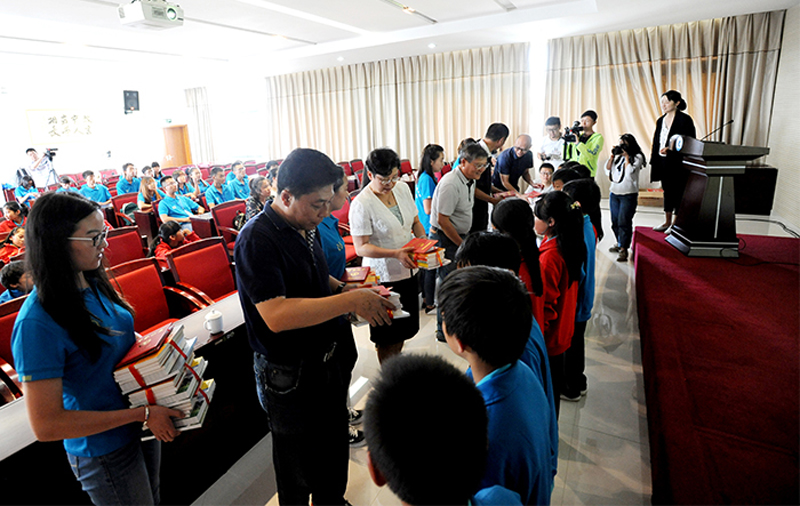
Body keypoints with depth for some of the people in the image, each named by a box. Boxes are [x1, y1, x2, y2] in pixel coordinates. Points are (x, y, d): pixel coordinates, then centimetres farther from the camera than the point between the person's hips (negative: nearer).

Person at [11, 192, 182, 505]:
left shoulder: (92, 285, -5)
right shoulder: (37, 323, -29)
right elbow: (46, 426, -27)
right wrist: (142, 414, -25)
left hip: (143, 427, 7)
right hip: (105, 452, -7)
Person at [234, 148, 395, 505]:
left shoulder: (306, 227, 3)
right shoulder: (256, 240, -24)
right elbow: (276, 315, -34)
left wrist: (347, 288, 2)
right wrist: (351, 300, -31)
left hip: (329, 361, 8)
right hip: (289, 378, -8)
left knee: (334, 453, 27)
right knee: (299, 474, 16)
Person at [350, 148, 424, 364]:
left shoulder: (403, 188, 1)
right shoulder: (361, 204, -19)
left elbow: (415, 222, 13)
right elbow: (361, 247, -20)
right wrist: (395, 253, -31)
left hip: (408, 270, 7)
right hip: (383, 276, -6)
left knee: (404, 327, 21)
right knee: (387, 336, 10)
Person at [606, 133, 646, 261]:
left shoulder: (637, 157, -3)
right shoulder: (617, 156, 9)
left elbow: (630, 172, -17)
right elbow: (607, 170, 6)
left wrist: (626, 156, -12)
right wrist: (612, 156, -1)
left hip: (629, 195, -5)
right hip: (614, 193, 5)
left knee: (624, 222, -10)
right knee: (615, 221, 10)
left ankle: (623, 249, -9)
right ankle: (619, 243, 27)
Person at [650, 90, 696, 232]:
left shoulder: (685, 119, -7)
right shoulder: (661, 120, 13)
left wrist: (670, 149, -23)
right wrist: (653, 161, 12)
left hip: (677, 162, -7)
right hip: (663, 162, 7)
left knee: (678, 192, 0)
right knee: (667, 191, 13)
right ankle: (667, 222, 23)